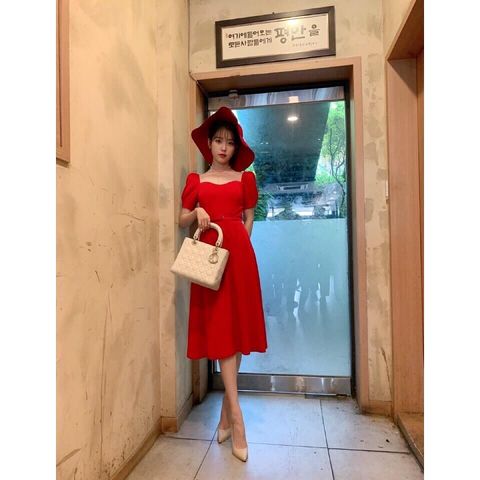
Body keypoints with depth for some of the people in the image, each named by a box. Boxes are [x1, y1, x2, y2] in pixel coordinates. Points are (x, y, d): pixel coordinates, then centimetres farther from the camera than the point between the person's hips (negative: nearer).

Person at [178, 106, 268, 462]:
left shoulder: (245, 178, 13)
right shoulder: (196, 181, 13)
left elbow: (249, 219, 13)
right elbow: (182, 221, 13)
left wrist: (236, 246, 0)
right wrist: (197, 213, -7)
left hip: (239, 253, 0)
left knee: (235, 326, 2)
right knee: (220, 328, -3)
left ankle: (225, 410, 18)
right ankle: (236, 416, 4)